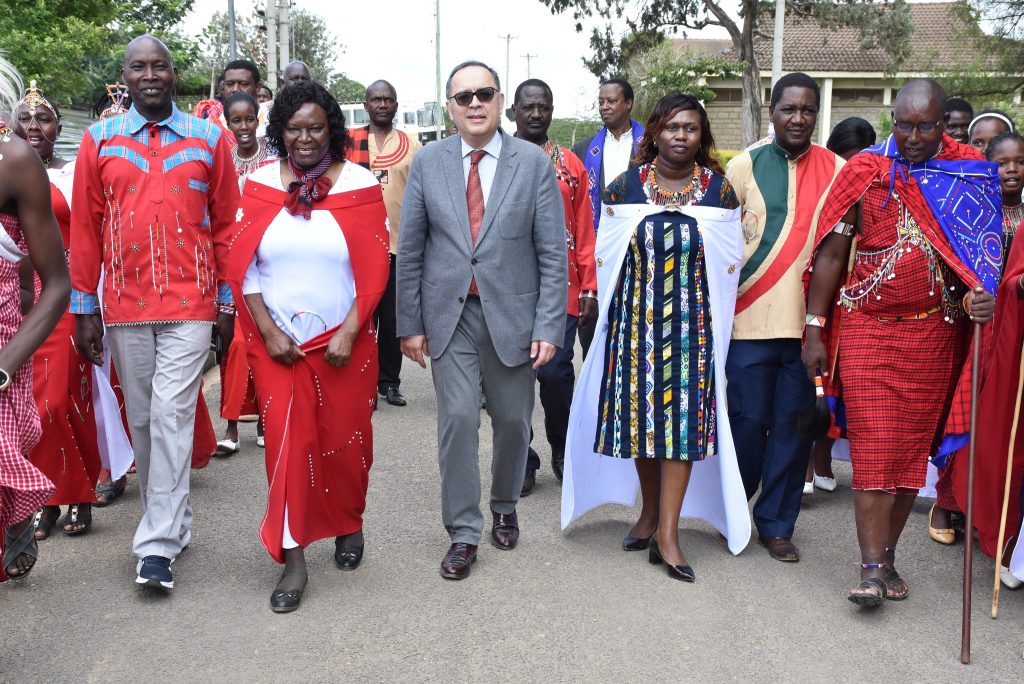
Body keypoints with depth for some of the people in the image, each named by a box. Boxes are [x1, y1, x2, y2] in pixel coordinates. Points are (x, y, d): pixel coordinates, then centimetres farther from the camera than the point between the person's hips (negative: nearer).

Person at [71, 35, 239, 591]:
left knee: (172, 414, -9)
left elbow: (226, 224, 6)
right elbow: (84, 228, 7)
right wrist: (84, 308, 4)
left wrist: (227, 300, 3)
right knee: (142, 418, 10)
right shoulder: (99, 141, 6)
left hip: (190, 302, -2)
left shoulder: (209, 139, 4)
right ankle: (173, 520, 27)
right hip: (123, 305, 2)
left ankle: (157, 544, -2)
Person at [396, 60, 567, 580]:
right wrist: (410, 323, 0)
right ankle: (463, 533, 11)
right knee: (458, 420, -4)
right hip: (450, 314, 0)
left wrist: (548, 327, -9)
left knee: (512, 421, 11)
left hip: (512, 314, 0)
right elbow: (410, 250, 3)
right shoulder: (428, 162, 1)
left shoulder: (533, 162, -3)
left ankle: (504, 508, 37)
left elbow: (553, 254, -4)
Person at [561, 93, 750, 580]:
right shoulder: (624, 186, 3)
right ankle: (650, 511, 24)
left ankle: (667, 530, -1)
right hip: (636, 318, 1)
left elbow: (729, 264, 9)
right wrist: (616, 314, 9)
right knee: (641, 412, 6)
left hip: (693, 322, -1)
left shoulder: (720, 190, 3)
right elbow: (606, 257, 9)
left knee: (684, 416, -5)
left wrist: (716, 325, 7)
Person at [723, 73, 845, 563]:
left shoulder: (836, 171, 6)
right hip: (751, 319, -1)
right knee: (748, 421, 4)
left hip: (810, 321, 2)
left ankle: (776, 524, 22)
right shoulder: (745, 166, 2)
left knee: (795, 426, 7)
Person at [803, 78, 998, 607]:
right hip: (867, 329, -2)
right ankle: (873, 567, -2)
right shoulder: (864, 172, 0)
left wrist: (980, 295, -16)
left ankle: (886, 556, 20)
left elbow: (981, 246, 5)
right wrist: (814, 329, -1)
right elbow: (831, 253, 1)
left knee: (913, 445, 7)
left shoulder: (969, 172, 4)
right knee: (873, 444, -6)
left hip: (935, 332, 2)